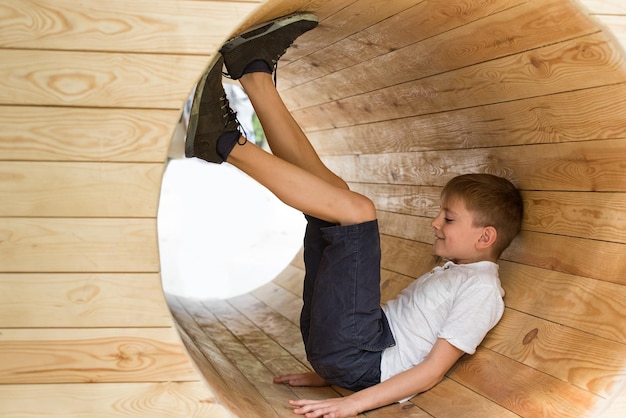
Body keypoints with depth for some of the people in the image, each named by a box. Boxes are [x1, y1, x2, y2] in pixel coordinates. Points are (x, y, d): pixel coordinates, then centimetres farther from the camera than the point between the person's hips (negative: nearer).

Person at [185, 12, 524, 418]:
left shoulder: (481, 290, -4)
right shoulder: (451, 273, 25)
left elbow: (433, 369, -13)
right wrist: (326, 372, 18)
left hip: (356, 358, -9)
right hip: (339, 348, 9)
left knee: (356, 209, -25)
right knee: (331, 190, 7)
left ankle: (224, 143, -23)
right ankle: (254, 72, -2)